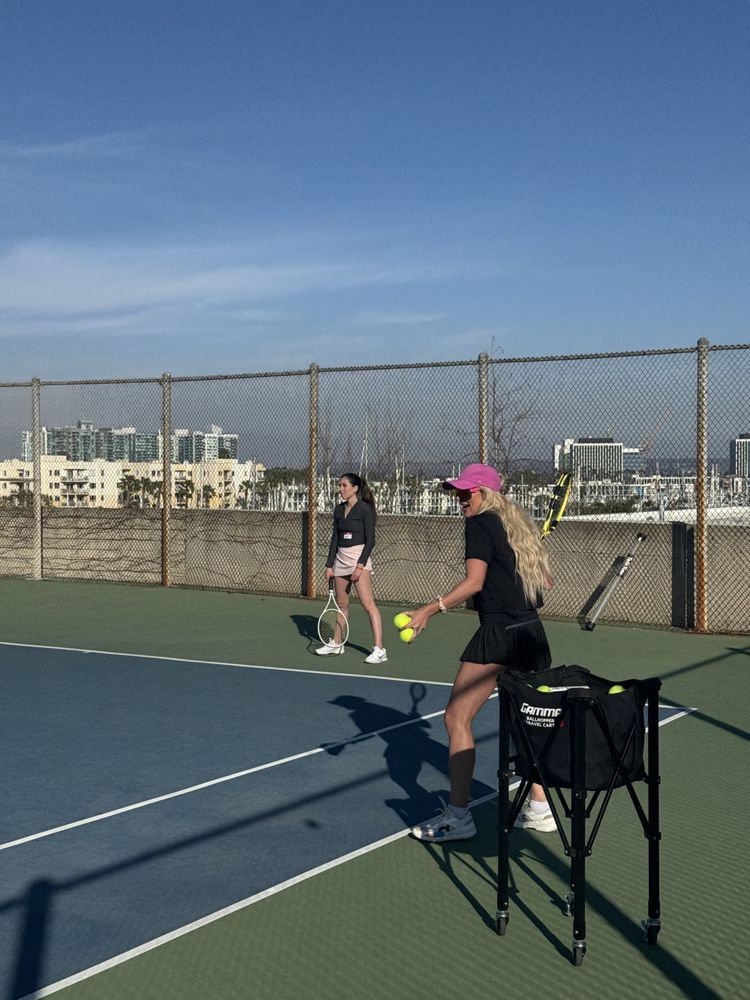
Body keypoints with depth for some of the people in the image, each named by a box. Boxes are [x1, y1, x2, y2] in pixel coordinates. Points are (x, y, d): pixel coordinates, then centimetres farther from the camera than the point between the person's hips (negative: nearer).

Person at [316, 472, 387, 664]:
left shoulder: (365, 509, -9)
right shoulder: (339, 510, 12)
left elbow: (370, 540, -12)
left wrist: (360, 565, -19)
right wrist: (329, 565, 10)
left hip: (359, 557, -7)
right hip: (340, 558, 7)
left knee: (368, 604, -14)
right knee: (342, 604, 16)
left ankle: (379, 650, -16)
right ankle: (337, 644, 28)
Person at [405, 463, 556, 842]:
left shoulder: (480, 525, -5)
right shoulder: (519, 524, 17)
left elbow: (474, 582, -17)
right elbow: (545, 581, 20)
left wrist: (430, 609, -22)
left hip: (498, 632, -9)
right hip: (532, 631, 9)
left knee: (457, 718, -3)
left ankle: (458, 816, -4)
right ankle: (539, 808, 23)